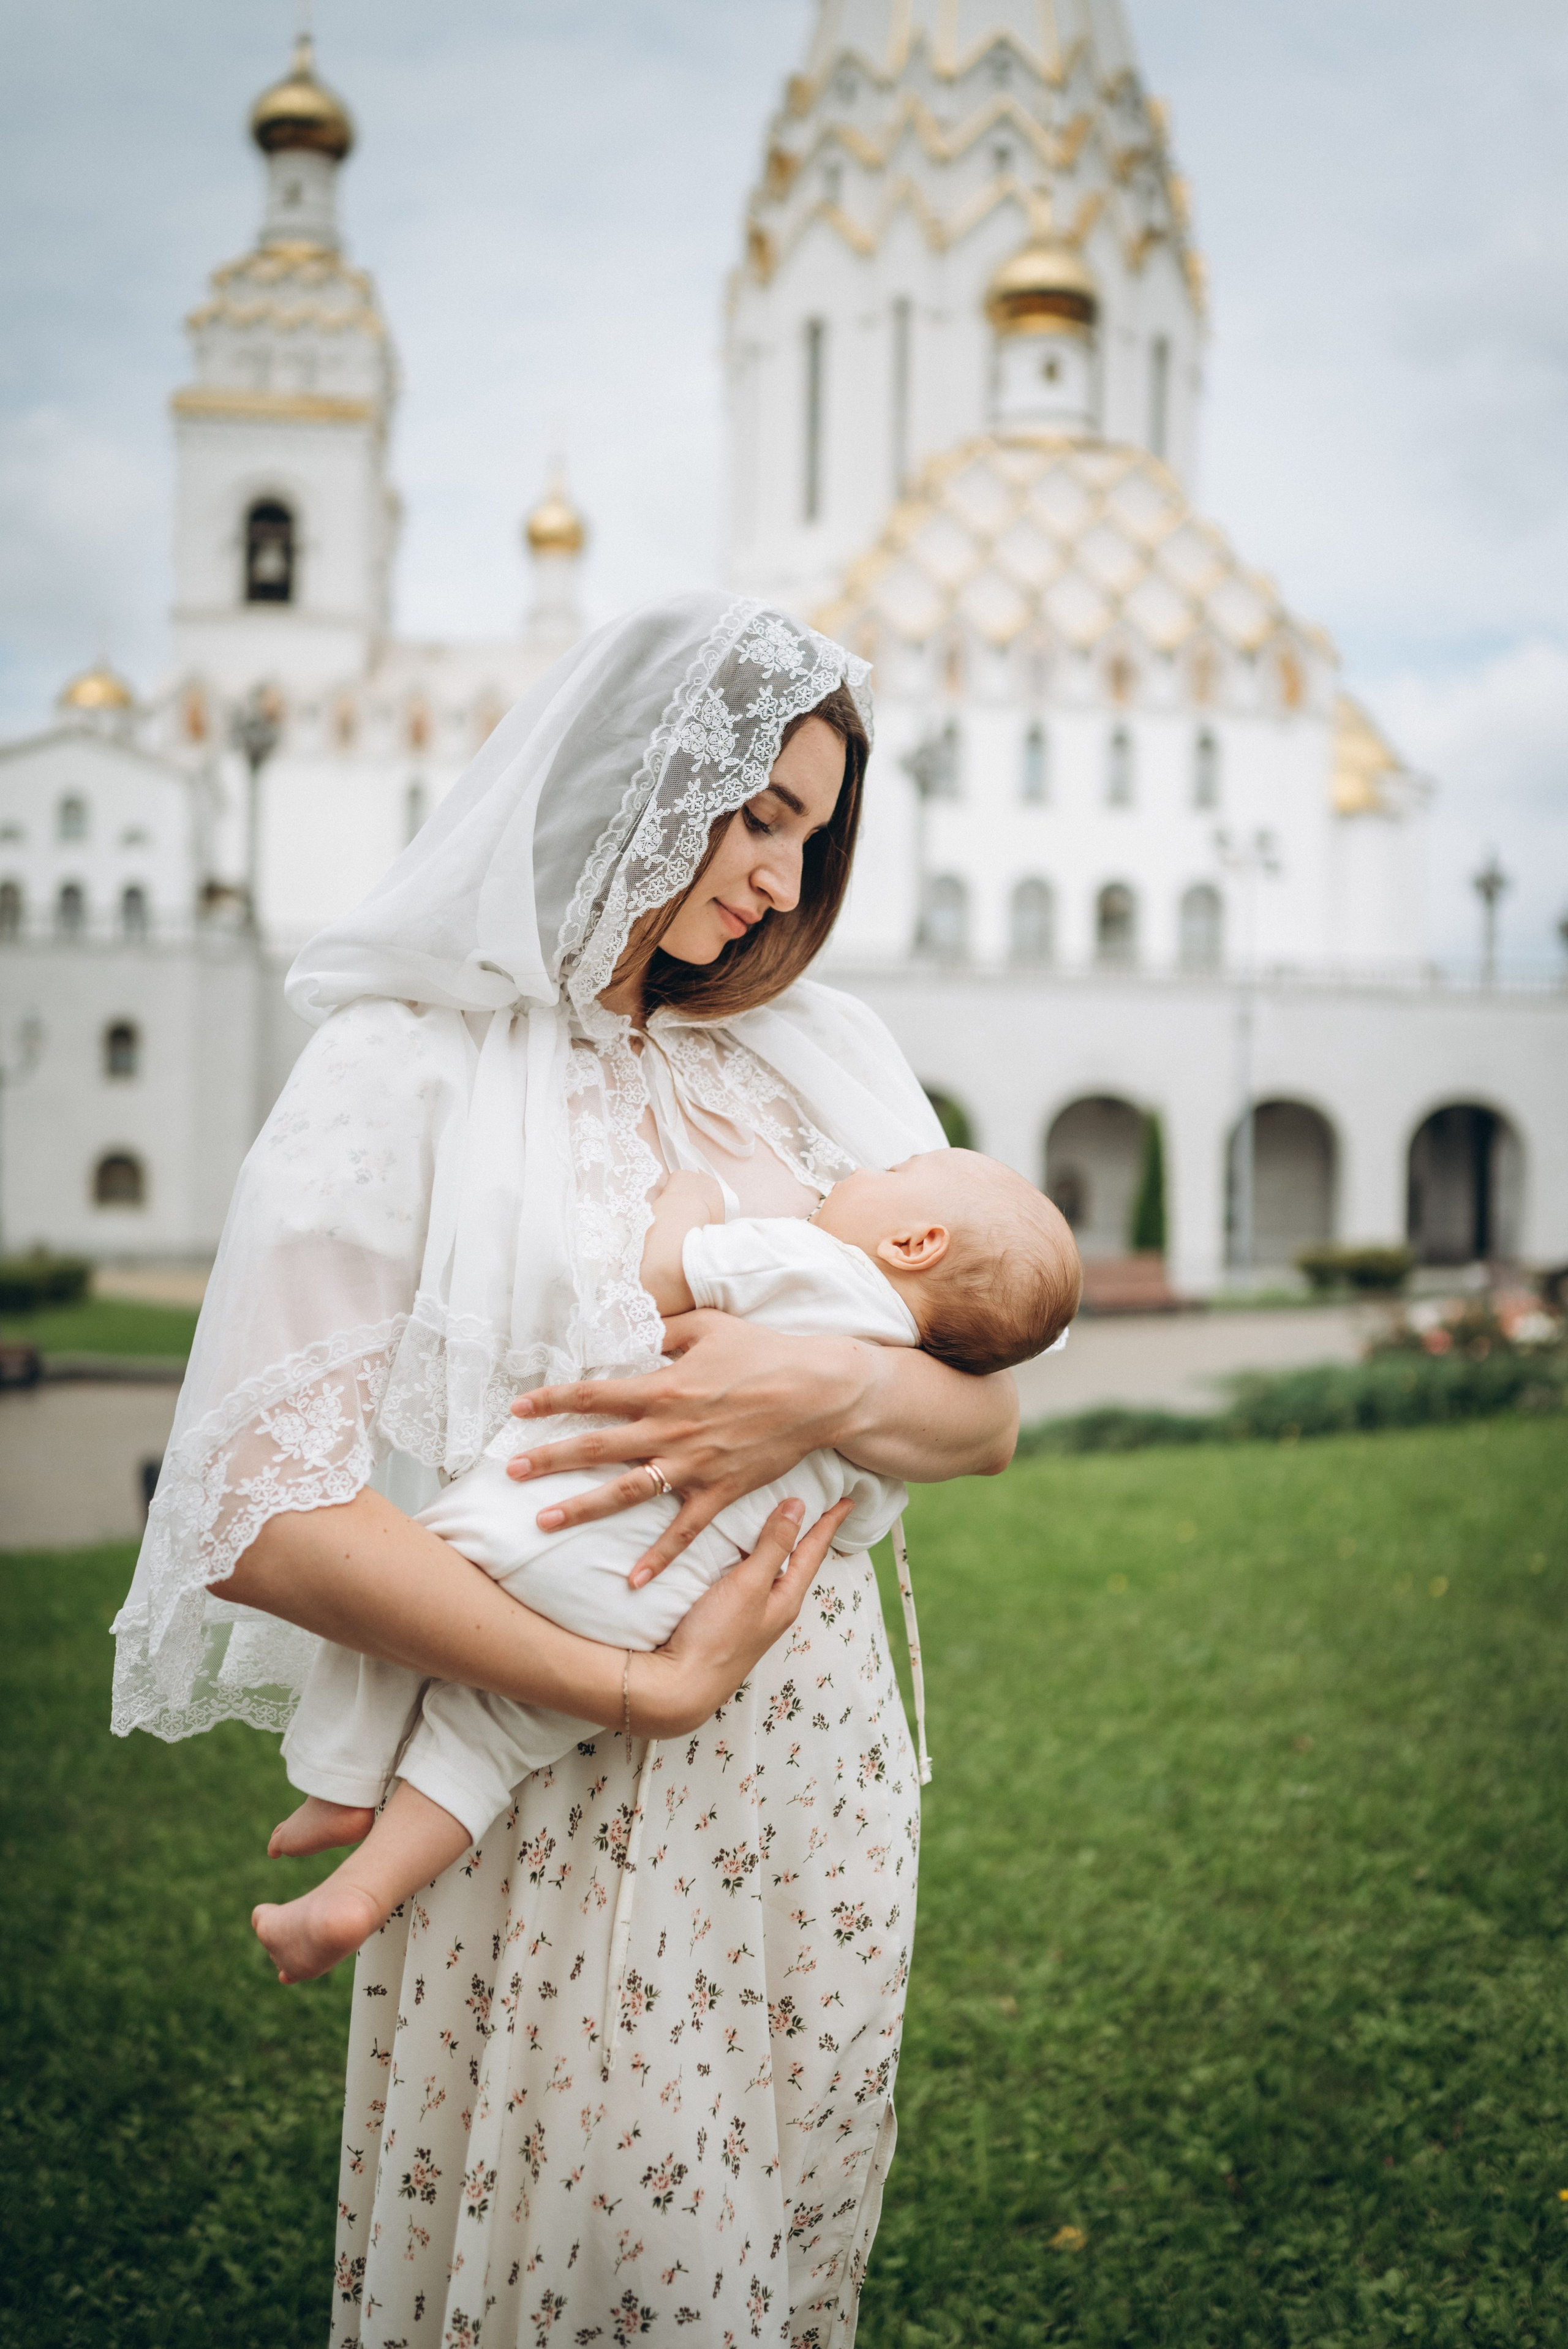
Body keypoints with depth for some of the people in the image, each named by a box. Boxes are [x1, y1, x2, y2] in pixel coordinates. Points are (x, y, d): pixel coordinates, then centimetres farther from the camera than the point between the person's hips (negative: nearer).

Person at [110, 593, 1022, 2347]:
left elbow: (987, 1419, 6)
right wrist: (635, 1688, -17)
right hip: (564, 1812, -5)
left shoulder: (809, 1058, 8)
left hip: (822, 1787, 5)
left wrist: (831, 1391, -17)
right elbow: (259, 1509, -18)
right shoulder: (409, 1070, -8)